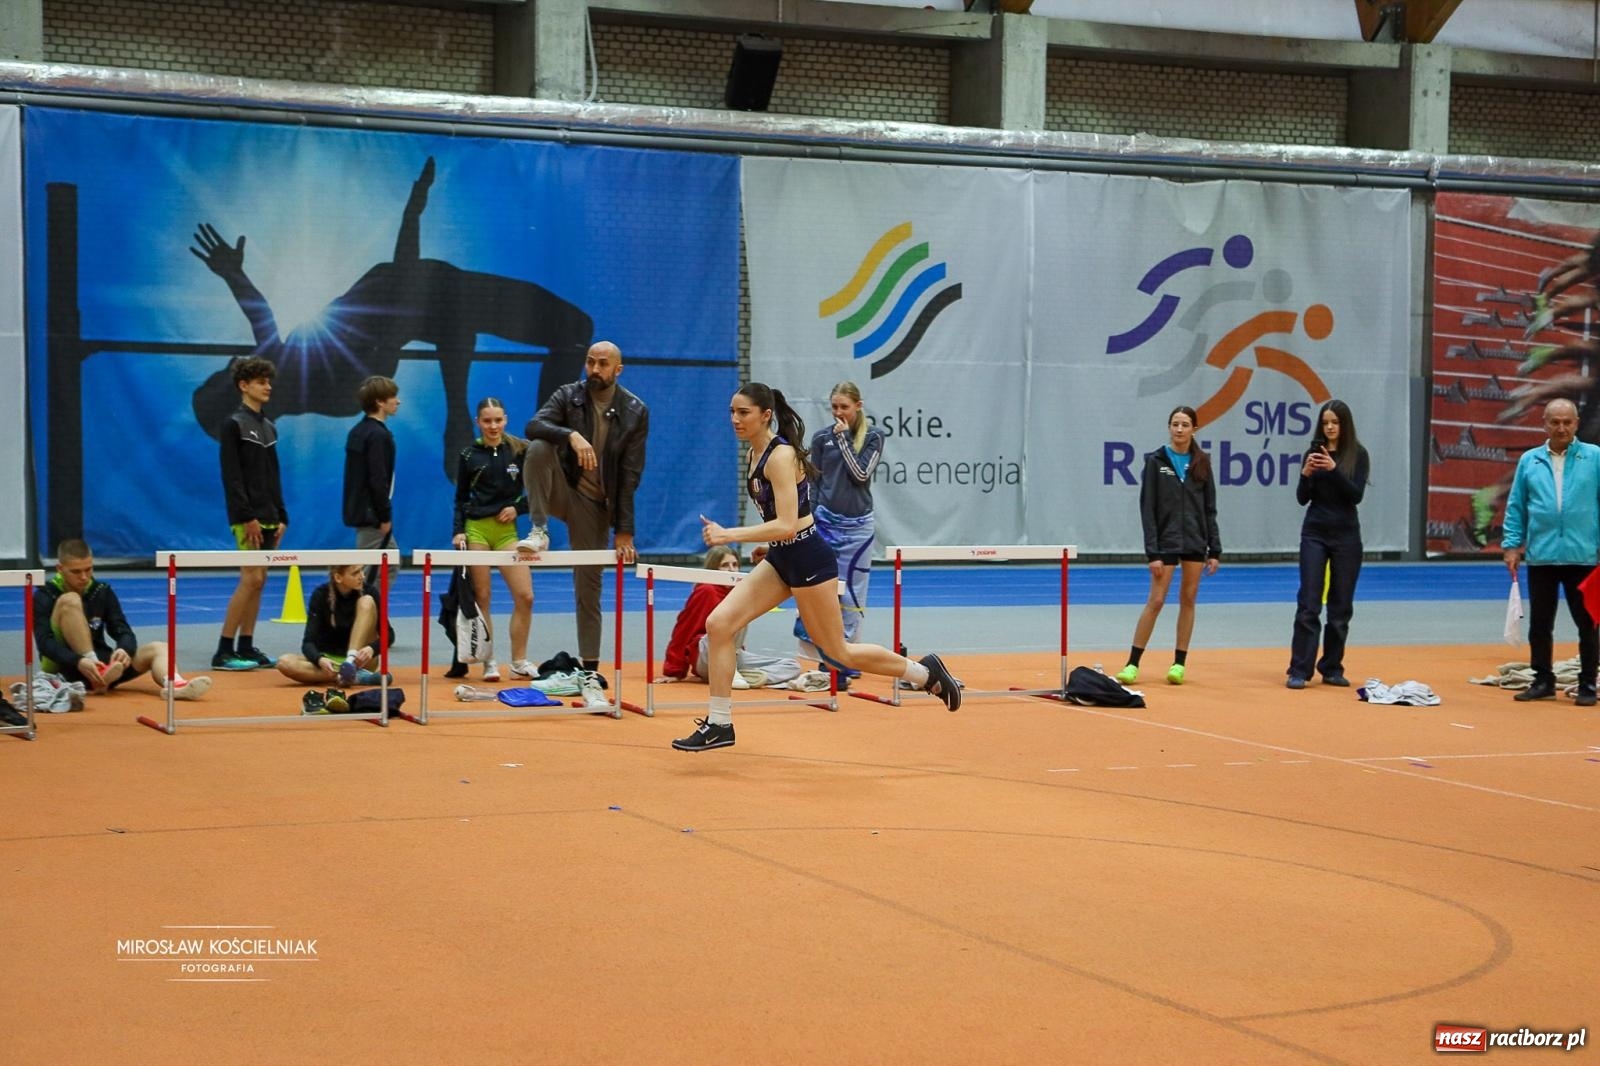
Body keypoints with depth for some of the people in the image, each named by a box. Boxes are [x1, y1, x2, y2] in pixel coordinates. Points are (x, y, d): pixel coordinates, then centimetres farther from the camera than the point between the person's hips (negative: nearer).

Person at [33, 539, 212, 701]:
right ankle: (99, 673, -33)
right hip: (64, 669, -4)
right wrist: (79, 663, -35)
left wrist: (125, 649, -27)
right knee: (69, 600, -21)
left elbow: (123, 632, -1)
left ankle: (173, 684, -55)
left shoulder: (102, 592, 7)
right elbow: (44, 642, -17)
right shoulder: (45, 597, -3)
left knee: (158, 648, -19)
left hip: (101, 663, 4)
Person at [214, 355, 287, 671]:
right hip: (247, 517, -8)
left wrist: (281, 516, 12)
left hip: (268, 516, 8)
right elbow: (231, 475, -13)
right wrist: (247, 516, -19)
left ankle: (246, 646, 12)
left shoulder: (268, 426, 16)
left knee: (259, 580, 7)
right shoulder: (234, 424, -7)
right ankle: (224, 650, -9)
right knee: (251, 578, -12)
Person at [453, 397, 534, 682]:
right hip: (476, 530, -1)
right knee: (481, 598, 0)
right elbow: (460, 498, 8)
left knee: (525, 596, -5)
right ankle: (489, 662, 7)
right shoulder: (469, 455, 4)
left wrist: (518, 508, -7)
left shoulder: (520, 451, 2)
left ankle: (519, 662, 6)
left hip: (507, 530, 1)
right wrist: (459, 530, -4)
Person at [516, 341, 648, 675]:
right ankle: (539, 532, -26)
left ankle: (590, 666, 8)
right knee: (538, 448, -29)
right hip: (562, 490, 0)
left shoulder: (635, 412, -5)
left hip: (595, 503, 0)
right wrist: (571, 436, -41)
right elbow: (533, 427, -22)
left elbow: (630, 476, -7)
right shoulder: (568, 396, -4)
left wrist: (624, 530, -10)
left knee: (589, 587, 0)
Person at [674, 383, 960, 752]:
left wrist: (729, 535, -33)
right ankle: (719, 724, 0)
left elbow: (787, 525, -29)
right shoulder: (756, 452, 6)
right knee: (718, 624, -5)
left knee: (837, 653, 5)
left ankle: (925, 672, 23)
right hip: (780, 559, 9)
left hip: (808, 558, -9)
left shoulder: (781, 456, -21)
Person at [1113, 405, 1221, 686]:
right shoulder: (1156, 461, -3)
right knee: (1156, 601, -5)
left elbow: (1210, 510, 8)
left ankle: (1179, 663, 13)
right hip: (1166, 540, -3)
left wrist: (1214, 550, 2)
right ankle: (1132, 663, 1)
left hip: (1195, 541, 3)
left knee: (1188, 600, 5)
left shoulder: (1202, 462, 6)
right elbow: (1147, 509, -6)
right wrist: (1152, 552, -12)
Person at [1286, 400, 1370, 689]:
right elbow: (1302, 498, 1)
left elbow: (1357, 495, -12)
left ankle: (1332, 669, 14)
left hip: (1346, 535, 0)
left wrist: (1334, 469, -24)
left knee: (1341, 605, 5)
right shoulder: (1313, 452, 4)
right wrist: (1306, 473, -17)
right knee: (1308, 603, -6)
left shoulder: (1358, 455, -1)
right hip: (1314, 534, 0)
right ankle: (1299, 671, -6)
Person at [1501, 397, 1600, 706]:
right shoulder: (1529, 461, 6)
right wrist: (1511, 545, 3)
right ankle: (1543, 682, 20)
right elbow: (1515, 507, 8)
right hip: (1540, 557, 2)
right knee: (1539, 625, 8)